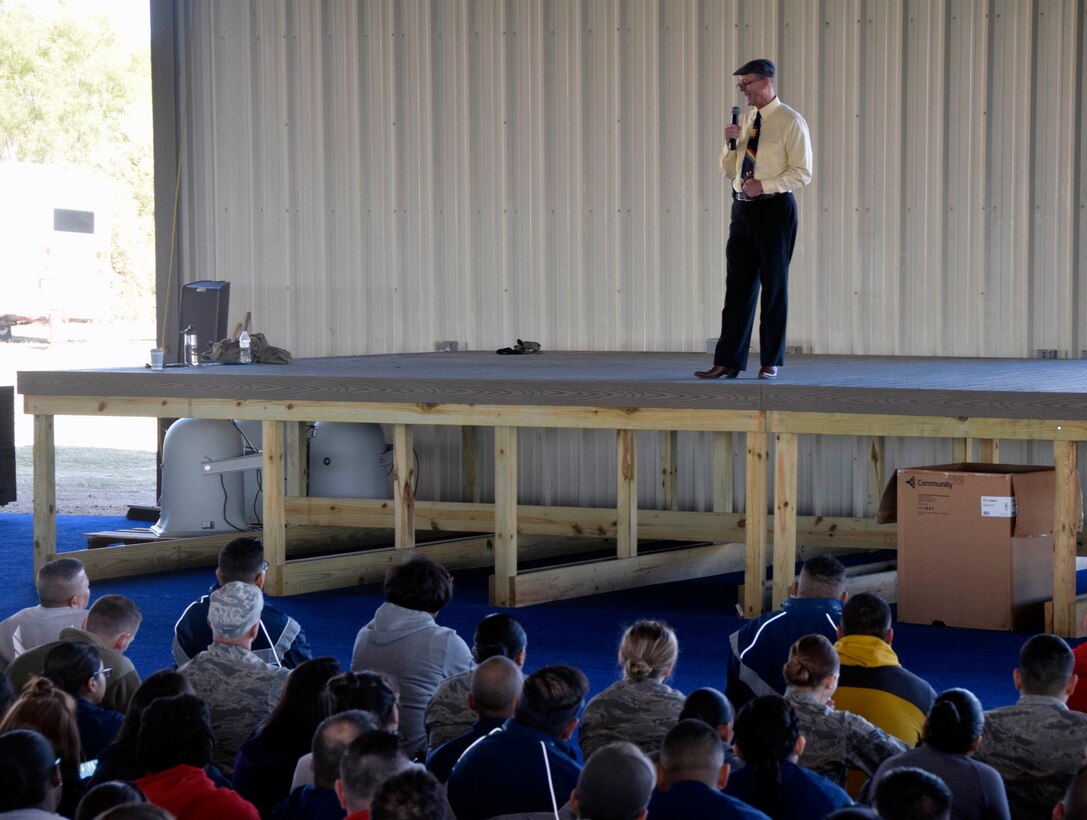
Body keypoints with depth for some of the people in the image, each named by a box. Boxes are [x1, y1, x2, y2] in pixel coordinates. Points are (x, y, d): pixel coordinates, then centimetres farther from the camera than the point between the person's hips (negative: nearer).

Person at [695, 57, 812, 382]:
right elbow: (730, 171, 18)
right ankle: (728, 361, 6)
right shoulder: (746, 121, 14)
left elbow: (802, 173, -11)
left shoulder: (790, 122, -7)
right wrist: (730, 144, -1)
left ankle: (770, 362, 10)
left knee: (774, 286, 2)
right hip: (743, 208, 6)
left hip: (774, 208, -6)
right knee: (738, 286, 5)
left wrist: (764, 185, -19)